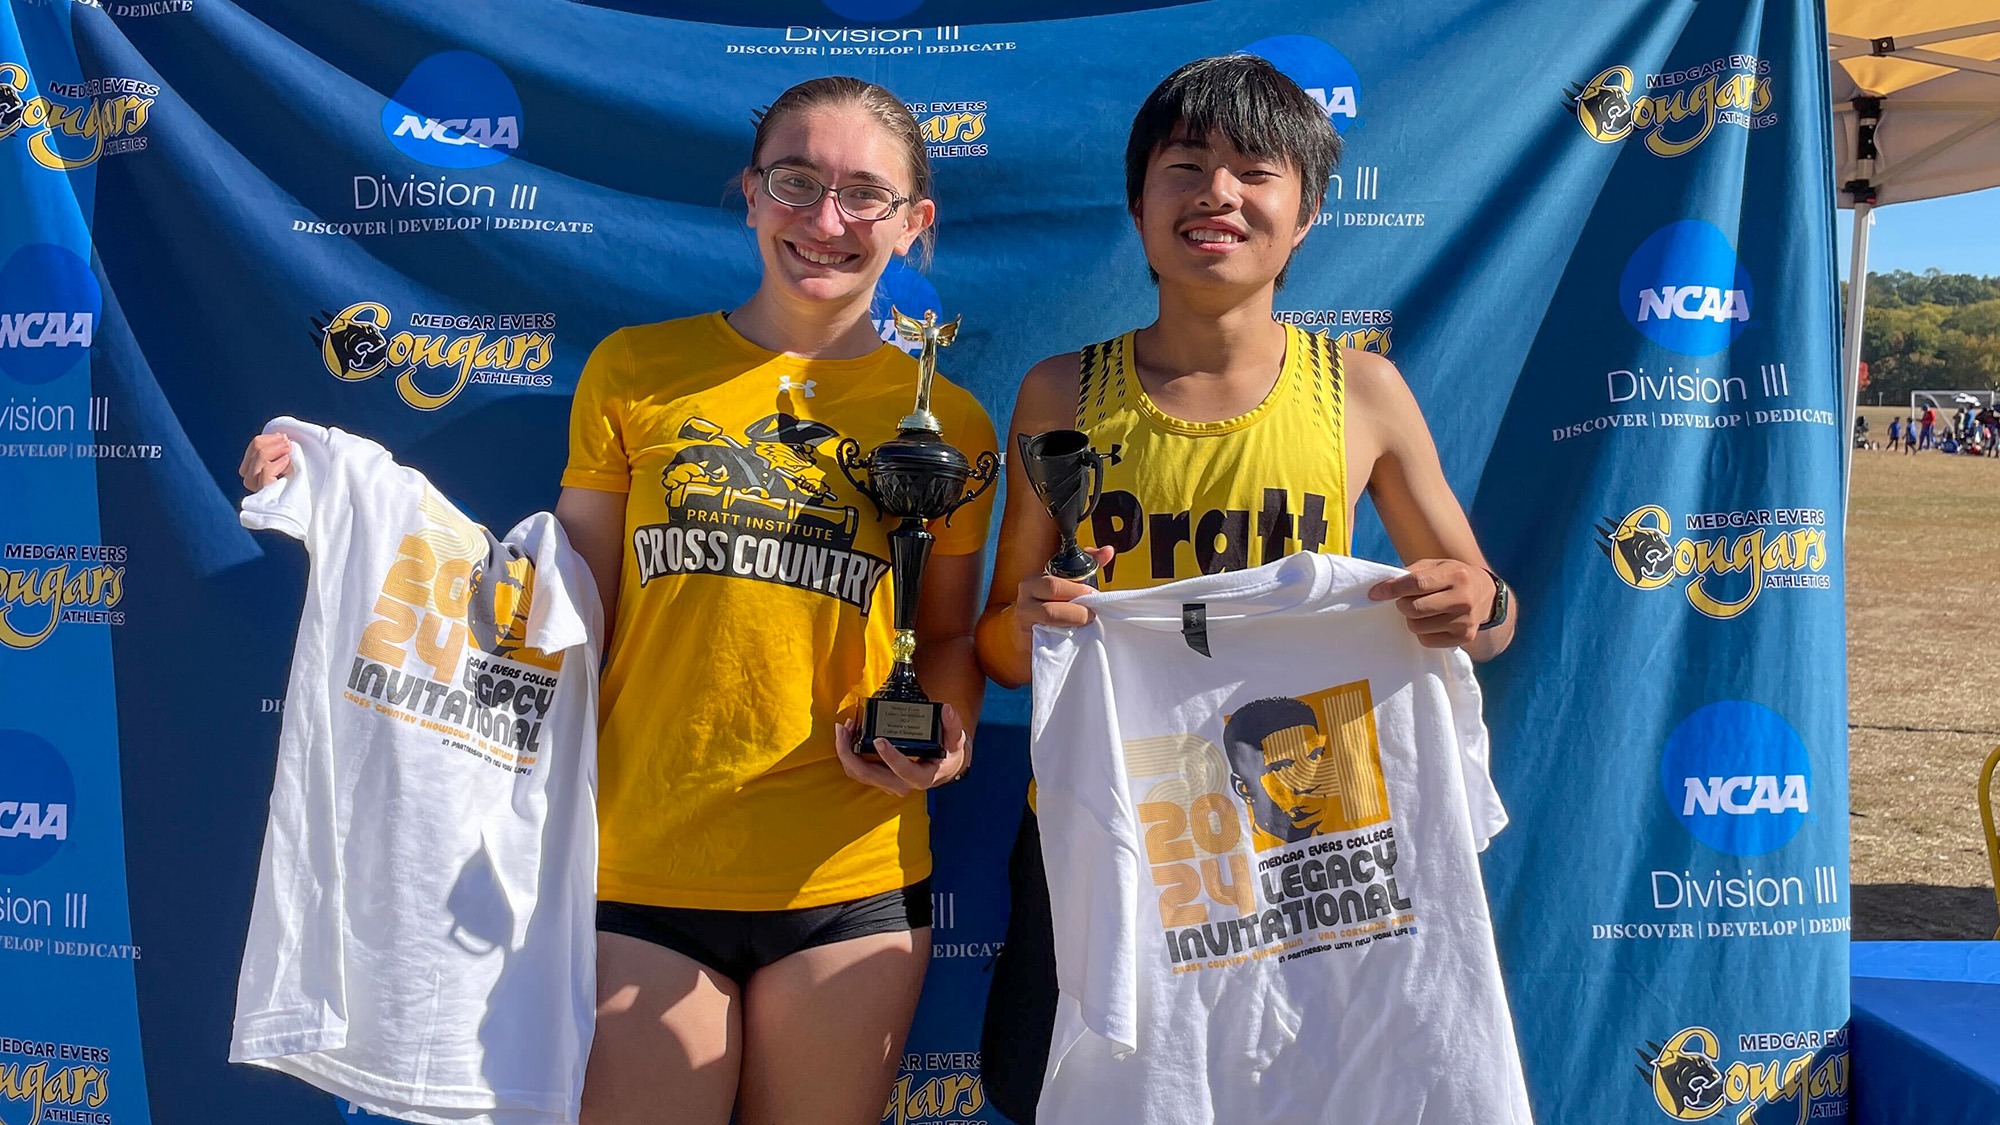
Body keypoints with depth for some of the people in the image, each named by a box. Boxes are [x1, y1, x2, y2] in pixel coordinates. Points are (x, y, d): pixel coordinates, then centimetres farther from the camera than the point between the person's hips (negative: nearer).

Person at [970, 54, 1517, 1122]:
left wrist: (1476, 610, -16)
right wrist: (1028, 623, -17)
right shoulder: (1064, 392, -1)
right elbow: (1000, 649, 5)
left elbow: (1479, 614, 7)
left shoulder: (1361, 390, -2)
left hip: (1296, 841, 0)